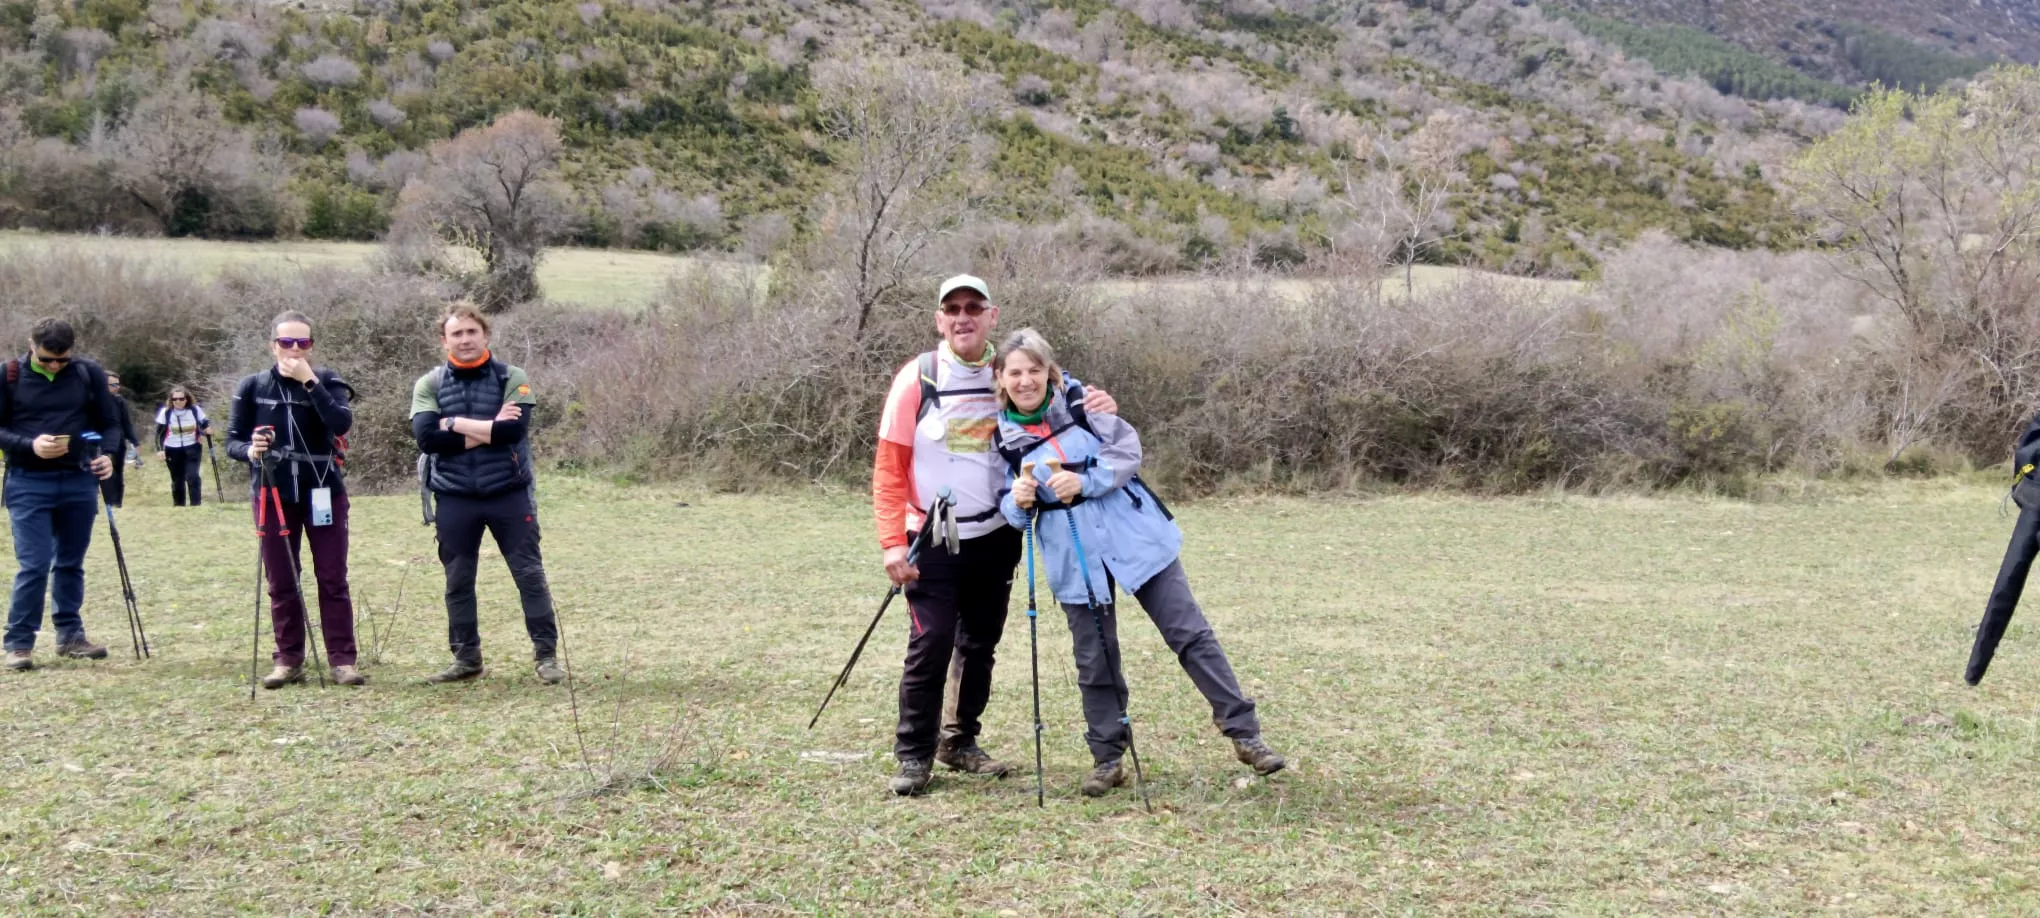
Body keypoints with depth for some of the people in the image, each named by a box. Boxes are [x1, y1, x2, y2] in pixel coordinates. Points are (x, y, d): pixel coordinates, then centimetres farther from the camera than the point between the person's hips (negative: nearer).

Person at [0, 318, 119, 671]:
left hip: (79, 482, 2)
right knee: (34, 565, -7)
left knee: (71, 563, 11)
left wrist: (107, 456, -11)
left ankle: (71, 635, 22)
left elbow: (109, 424, 8)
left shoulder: (90, 374, 1)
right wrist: (29, 445, -18)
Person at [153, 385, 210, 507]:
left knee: (193, 477, -15)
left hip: (192, 448, -1)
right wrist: (159, 449, -12)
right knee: (177, 480, 9)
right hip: (173, 450, 1)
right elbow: (159, 433, -1)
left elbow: (205, 423, 10)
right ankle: (179, 507, 22)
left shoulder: (195, 410, -5)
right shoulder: (165, 412, -6)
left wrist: (208, 428, -13)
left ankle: (196, 505, -8)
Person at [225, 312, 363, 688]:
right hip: (273, 494, 1)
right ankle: (288, 660, 13)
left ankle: (342, 659, 2)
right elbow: (232, 441, 5)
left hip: (323, 492, -1)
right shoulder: (252, 386, 3)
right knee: (281, 582, 4)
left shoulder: (327, 382, -1)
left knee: (333, 579, -1)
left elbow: (342, 423, -19)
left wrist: (309, 382, -22)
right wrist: (250, 450, -17)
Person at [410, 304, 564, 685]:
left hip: (509, 494, -2)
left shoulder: (512, 378, -1)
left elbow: (514, 429, -17)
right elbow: (425, 436, -12)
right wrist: (487, 431, -14)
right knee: (458, 581, 9)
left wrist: (456, 424, -12)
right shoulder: (430, 385, 3)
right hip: (455, 499, 2)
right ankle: (466, 658, 21)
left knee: (530, 574, 0)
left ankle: (546, 654, 8)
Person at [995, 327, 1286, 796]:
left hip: (1134, 537, -1)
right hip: (1074, 560, 1)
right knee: (1094, 662, 5)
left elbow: (1128, 449, -7)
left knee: (1190, 634, 0)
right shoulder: (1000, 437, 0)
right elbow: (1008, 508, 6)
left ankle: (1244, 732, 6)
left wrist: (1083, 481, -21)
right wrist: (1017, 503, -18)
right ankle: (1107, 760, 19)